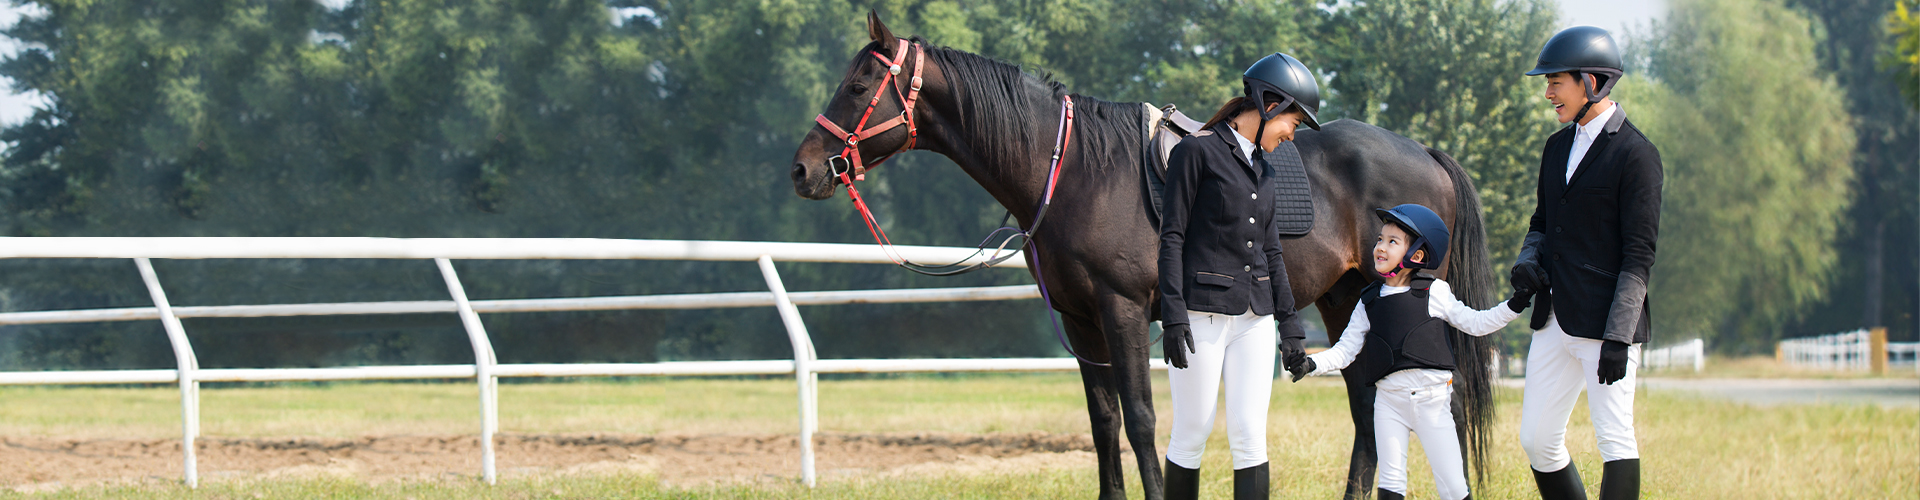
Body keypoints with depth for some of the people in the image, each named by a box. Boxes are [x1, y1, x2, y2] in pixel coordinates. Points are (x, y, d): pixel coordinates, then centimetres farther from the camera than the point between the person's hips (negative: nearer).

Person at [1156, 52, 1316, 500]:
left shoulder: (1262, 169, 16)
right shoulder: (1196, 152, -5)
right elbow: (1172, 238, -9)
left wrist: (1289, 323, 17)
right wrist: (1173, 315, -16)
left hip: (1254, 318, 6)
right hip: (1203, 310, -6)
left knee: (1250, 436, -1)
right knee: (1193, 433, -1)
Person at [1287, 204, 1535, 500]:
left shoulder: (1434, 293, 3)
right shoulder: (1369, 303, 8)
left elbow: (1474, 324, 10)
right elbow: (1346, 350, 10)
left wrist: (1515, 305, 0)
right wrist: (1312, 364, -5)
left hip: (1432, 399, -2)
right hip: (1389, 400, 2)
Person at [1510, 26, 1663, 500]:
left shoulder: (1634, 154, -10)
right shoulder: (1558, 146, 15)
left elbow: (1639, 255, -13)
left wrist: (1618, 336, -19)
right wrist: (1527, 260, 2)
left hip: (1606, 322, -8)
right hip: (1555, 319, 8)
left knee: (1615, 442, -9)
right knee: (1537, 440, 8)